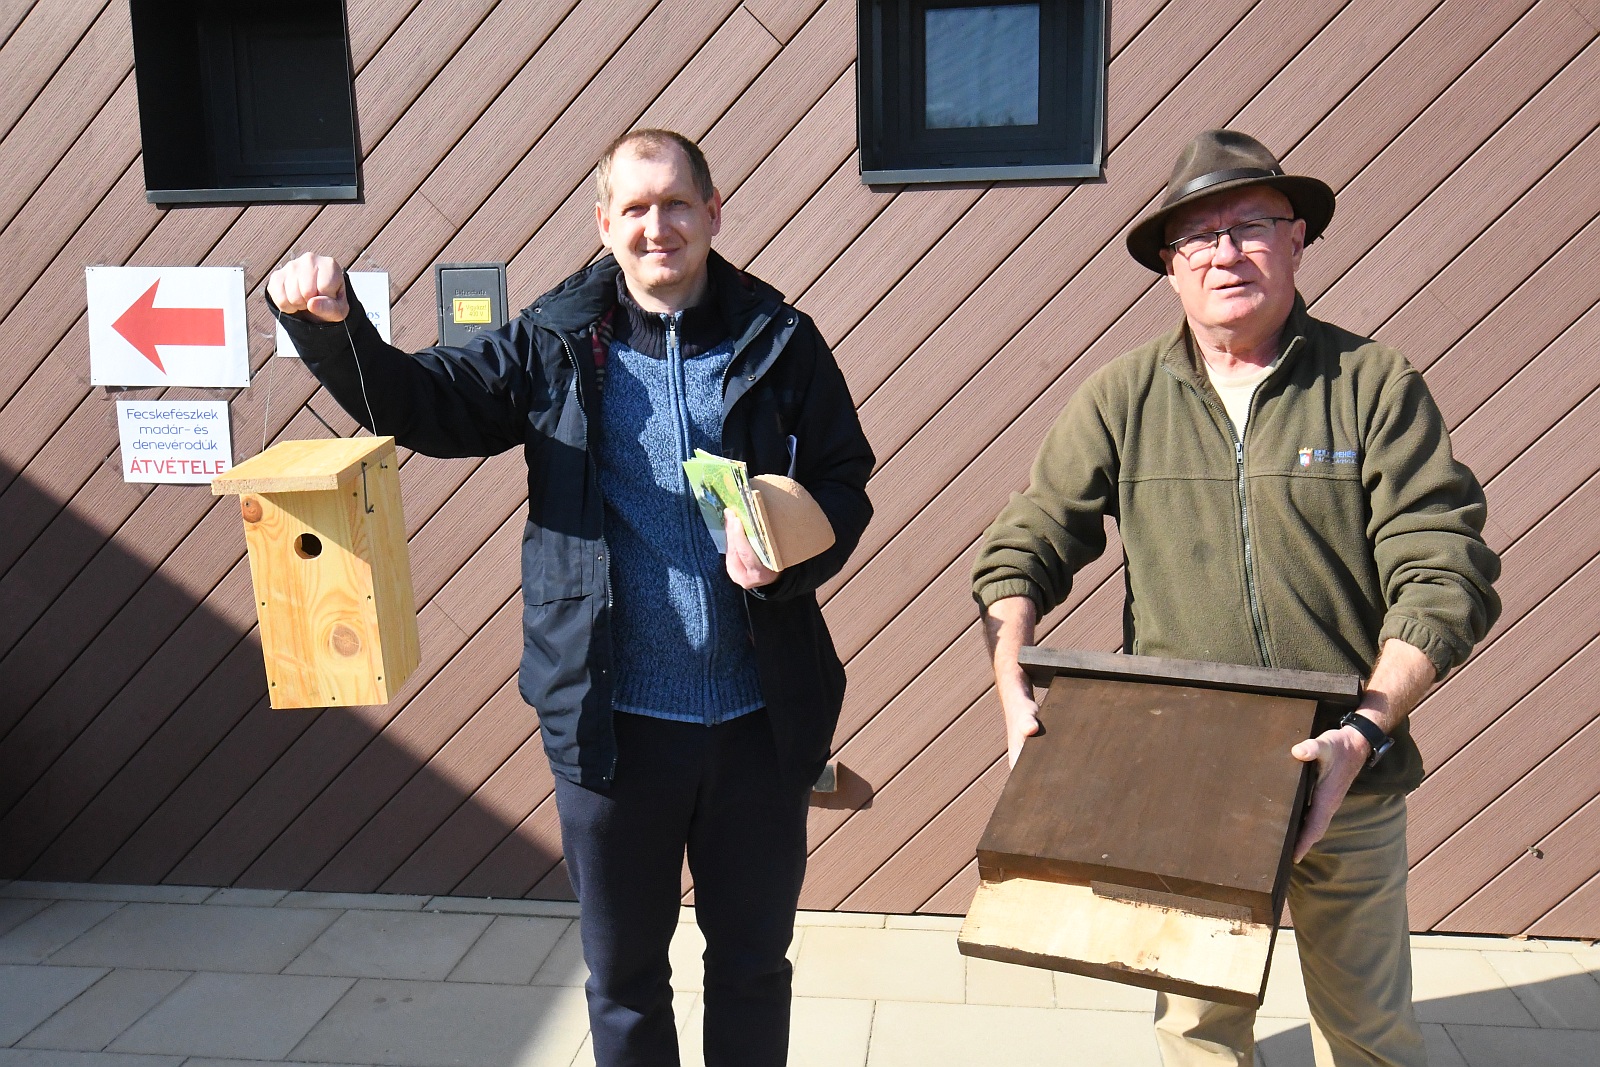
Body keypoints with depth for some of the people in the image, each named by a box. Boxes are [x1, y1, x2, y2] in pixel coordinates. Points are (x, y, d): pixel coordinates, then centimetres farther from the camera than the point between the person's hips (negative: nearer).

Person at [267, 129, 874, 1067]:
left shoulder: (780, 342, 0)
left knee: (754, 959, 20)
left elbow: (846, 488, 1)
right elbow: (419, 401, -1)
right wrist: (326, 323, -18)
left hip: (759, 719, 0)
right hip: (612, 722, 0)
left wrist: (791, 558, -19)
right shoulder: (556, 345, 1)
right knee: (625, 970, 18)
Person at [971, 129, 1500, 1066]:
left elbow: (1442, 575, -9)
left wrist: (1366, 731, -20)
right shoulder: (1123, 399, 0)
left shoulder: (1377, 385, -4)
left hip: (1347, 781, 0)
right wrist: (1014, 692, -14)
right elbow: (1024, 551, 0)